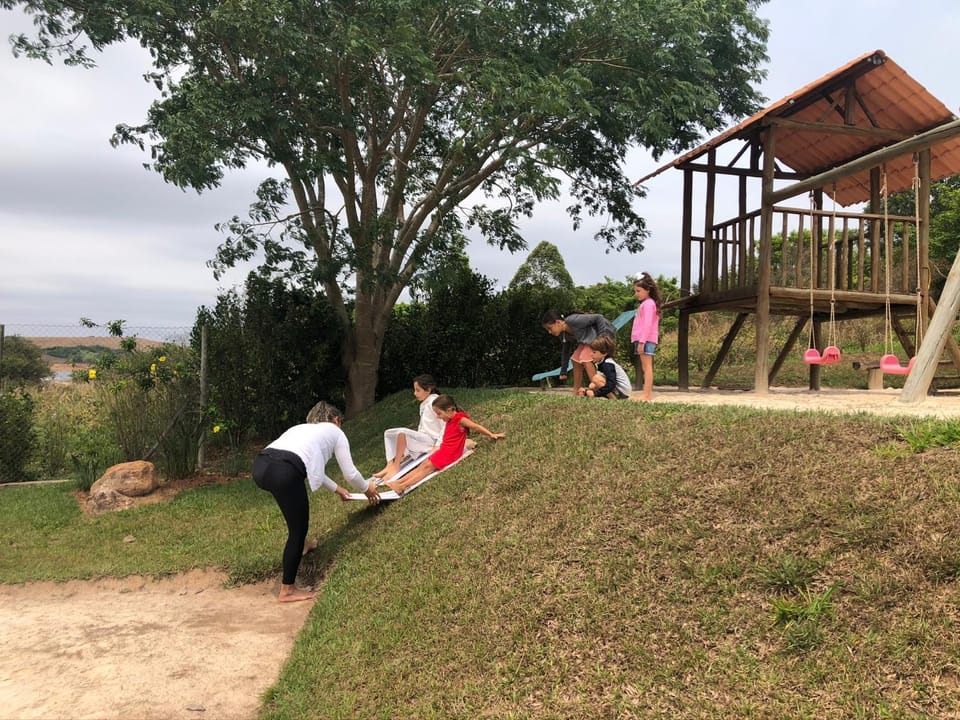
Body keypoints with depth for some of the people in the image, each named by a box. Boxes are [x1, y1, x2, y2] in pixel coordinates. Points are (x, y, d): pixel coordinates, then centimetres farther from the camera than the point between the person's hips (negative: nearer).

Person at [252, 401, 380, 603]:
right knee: (298, 530, 9)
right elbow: (350, 474, 22)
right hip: (283, 471, -7)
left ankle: (300, 545, 51)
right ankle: (287, 590, 16)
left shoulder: (301, 427, 38)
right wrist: (367, 489, 42)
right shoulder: (335, 432, 22)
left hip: (260, 465, 7)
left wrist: (336, 489, 59)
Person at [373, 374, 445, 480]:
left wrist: (437, 446, -22)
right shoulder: (424, 404, 14)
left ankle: (396, 467, -21)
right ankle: (390, 465, -12)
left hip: (432, 440, -10)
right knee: (389, 433, 6)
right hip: (423, 439, 10)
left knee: (402, 432, -30)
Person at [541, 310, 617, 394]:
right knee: (576, 359, 6)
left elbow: (598, 318, -27)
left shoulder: (573, 320, -30)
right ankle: (576, 392, 13)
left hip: (605, 333, -9)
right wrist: (563, 372, 14)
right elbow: (565, 351, 11)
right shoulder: (563, 334, -2)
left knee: (586, 358, -21)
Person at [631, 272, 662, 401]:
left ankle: (646, 394, -15)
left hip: (646, 339, -10)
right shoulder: (646, 303, 21)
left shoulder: (648, 304, -9)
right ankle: (648, 393, 12)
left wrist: (642, 341, -21)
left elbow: (647, 324, -18)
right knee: (645, 367, 10)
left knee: (647, 366, -12)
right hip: (644, 340, 10)